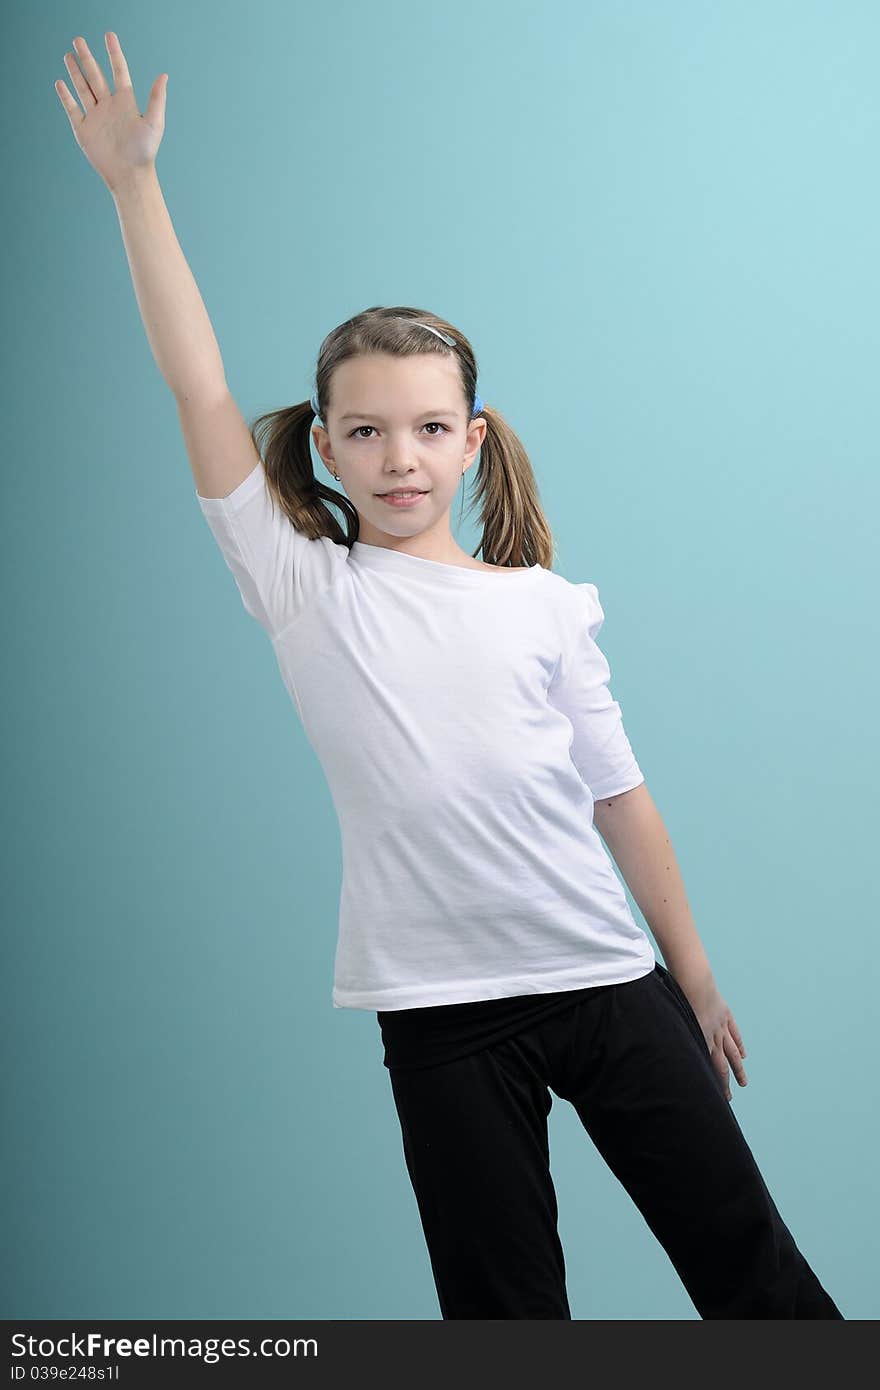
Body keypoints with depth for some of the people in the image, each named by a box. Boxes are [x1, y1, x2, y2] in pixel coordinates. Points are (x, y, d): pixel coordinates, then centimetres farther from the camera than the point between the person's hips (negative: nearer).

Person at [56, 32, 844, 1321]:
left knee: (753, 1267, 7)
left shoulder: (548, 607, 3)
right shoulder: (306, 591, 1)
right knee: (506, 1310, 9)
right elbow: (202, 393, -4)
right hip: (443, 1014, 0)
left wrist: (696, 984, 10)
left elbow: (619, 797, 7)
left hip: (611, 978, 1)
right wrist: (135, 182, -4)